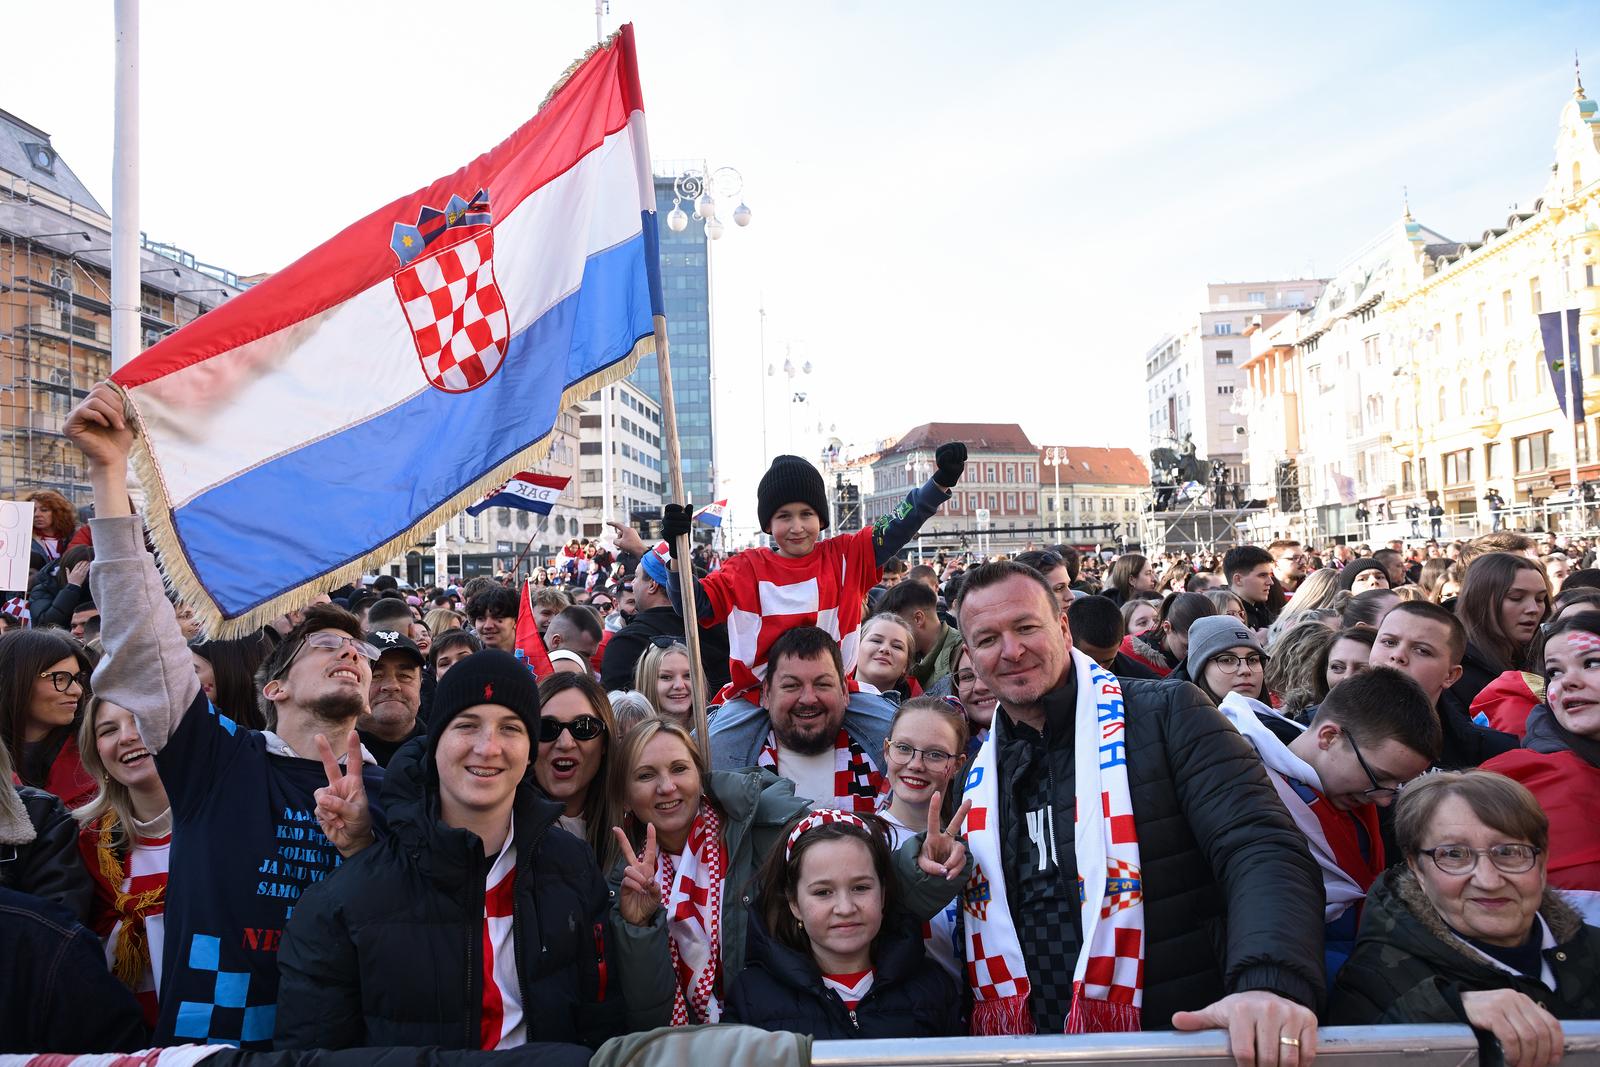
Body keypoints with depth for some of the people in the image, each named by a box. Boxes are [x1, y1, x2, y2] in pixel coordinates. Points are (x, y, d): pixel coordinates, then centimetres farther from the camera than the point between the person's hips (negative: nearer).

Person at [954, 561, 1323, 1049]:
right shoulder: (973, 773, 8)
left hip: (1175, 1041, -3)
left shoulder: (1166, 715, -5)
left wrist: (1272, 983, -28)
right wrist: (937, 875, -2)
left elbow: (1262, 851, -13)